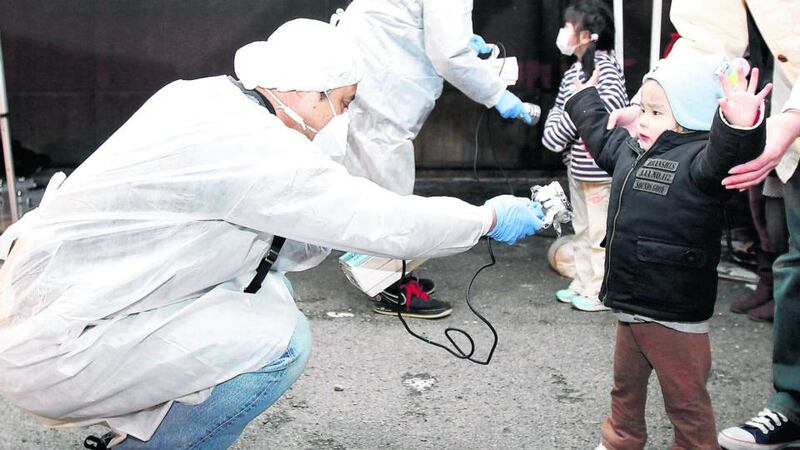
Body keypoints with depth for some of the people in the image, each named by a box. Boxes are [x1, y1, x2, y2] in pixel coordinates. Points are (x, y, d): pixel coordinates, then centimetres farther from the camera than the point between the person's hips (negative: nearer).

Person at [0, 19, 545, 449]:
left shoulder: (210, 99, 3)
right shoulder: (248, 143, -23)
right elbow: (386, 221, -19)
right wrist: (491, 218, -5)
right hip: (53, 352, -9)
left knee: (268, 289, 9)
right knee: (281, 339, -16)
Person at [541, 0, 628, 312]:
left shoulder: (604, 64, -14)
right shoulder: (572, 73, 13)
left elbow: (613, 103, -28)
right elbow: (559, 108, 17)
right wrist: (553, 132, -2)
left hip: (599, 166, -9)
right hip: (577, 165, 9)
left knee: (599, 232, 1)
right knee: (581, 229, 18)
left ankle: (602, 292, 12)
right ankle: (583, 284, 30)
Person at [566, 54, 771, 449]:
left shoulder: (699, 158, -17)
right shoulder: (629, 150, 9)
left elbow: (725, 157, -40)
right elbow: (600, 133, 30)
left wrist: (740, 128, -60)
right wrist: (584, 97, 43)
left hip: (674, 316, -8)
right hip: (630, 305, 9)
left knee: (685, 401, 7)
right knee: (626, 387, 26)